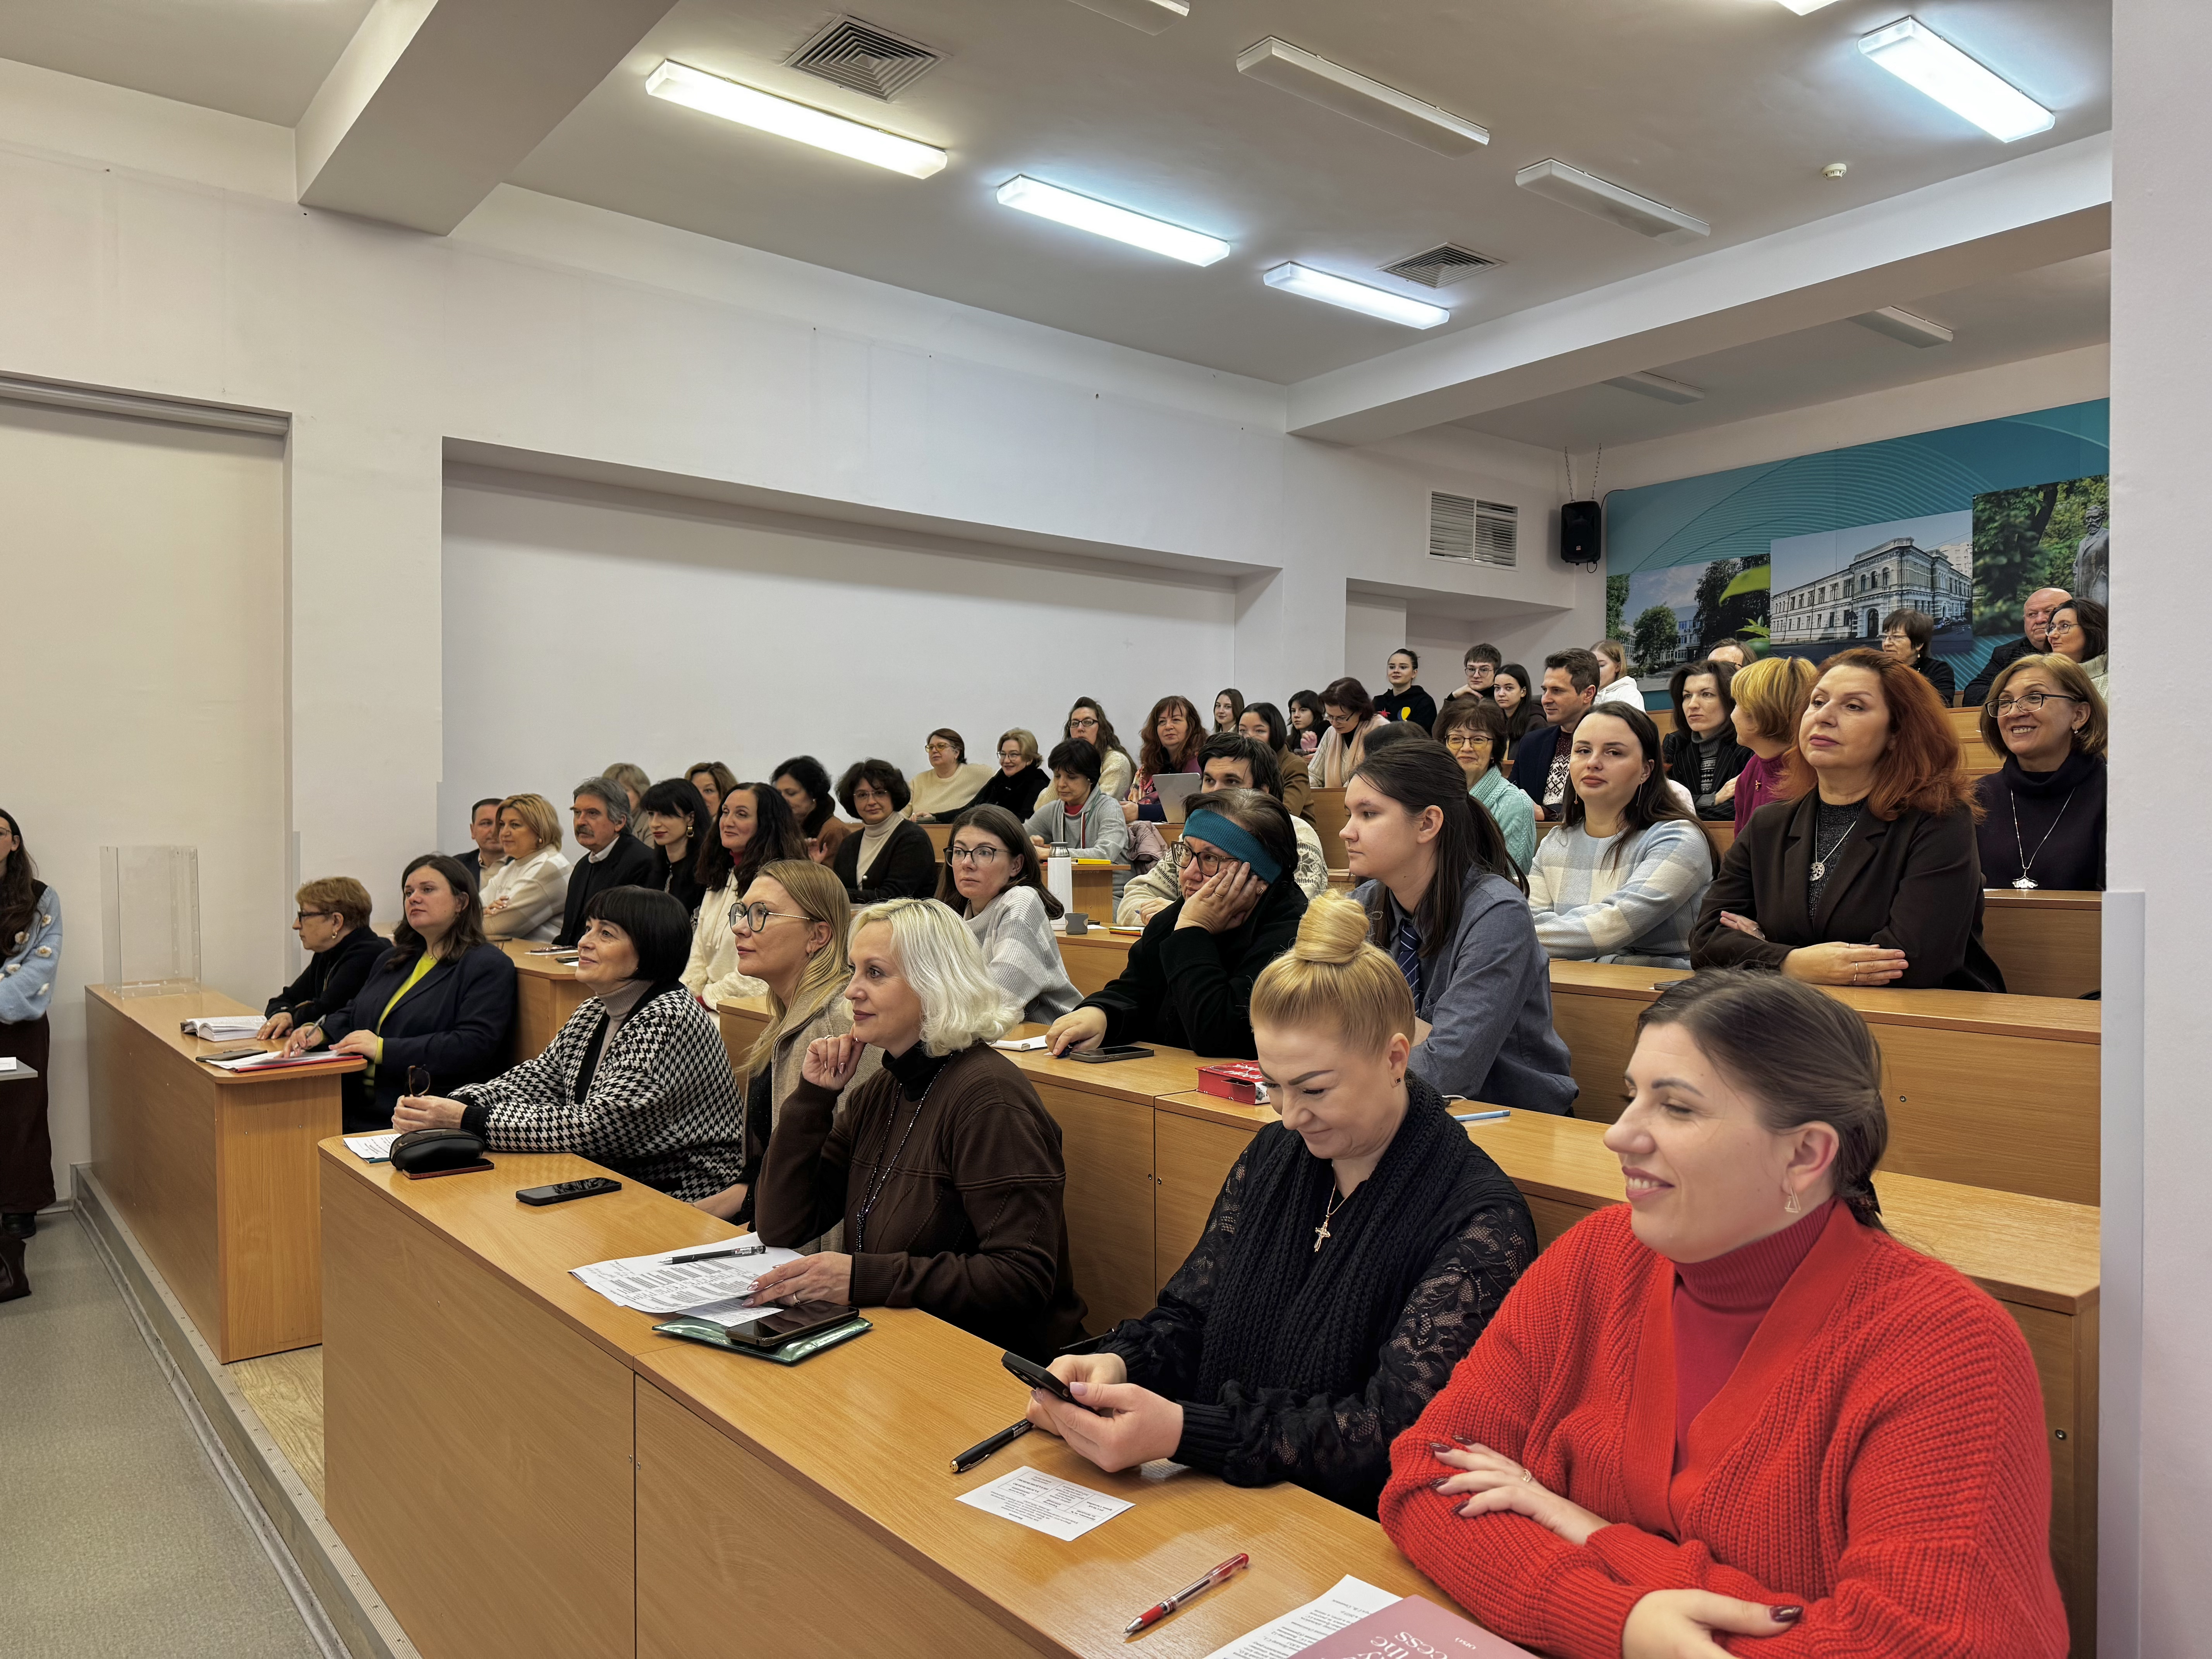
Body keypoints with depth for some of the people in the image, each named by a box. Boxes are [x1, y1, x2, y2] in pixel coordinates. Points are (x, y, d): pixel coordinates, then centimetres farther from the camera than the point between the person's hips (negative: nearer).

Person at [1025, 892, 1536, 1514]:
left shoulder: (1480, 1223, -15)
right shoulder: (1271, 1156, 6)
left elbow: (1396, 1431, -21)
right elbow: (1188, 1317, 9)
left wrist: (1183, 1433, -29)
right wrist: (1117, 1364, -14)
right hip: (1220, 1505, 6)